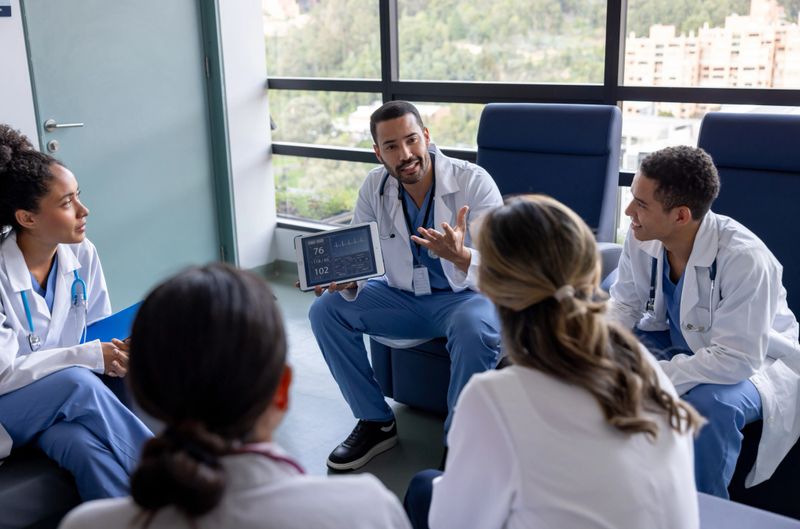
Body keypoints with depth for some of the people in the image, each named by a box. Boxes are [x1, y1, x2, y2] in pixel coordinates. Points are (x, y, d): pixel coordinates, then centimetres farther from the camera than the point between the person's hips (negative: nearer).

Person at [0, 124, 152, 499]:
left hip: (70, 393, 3)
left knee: (88, 446, -33)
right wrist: (91, 357, -28)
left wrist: (115, 354, -19)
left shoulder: (83, 254, -6)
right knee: (78, 382, -34)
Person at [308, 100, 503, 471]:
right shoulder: (375, 186, -5)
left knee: (474, 328, -38)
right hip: (404, 296, 5)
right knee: (326, 310, -13)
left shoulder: (473, 181, -19)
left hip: (466, 296, -4)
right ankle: (376, 422, 1)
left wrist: (460, 256, -47)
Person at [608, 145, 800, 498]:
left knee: (709, 403, -37)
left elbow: (735, 359, -34)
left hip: (751, 360, -5)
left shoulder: (744, 259, -34)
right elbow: (624, 304, -2)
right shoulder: (641, 238, -17)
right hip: (675, 339, 6)